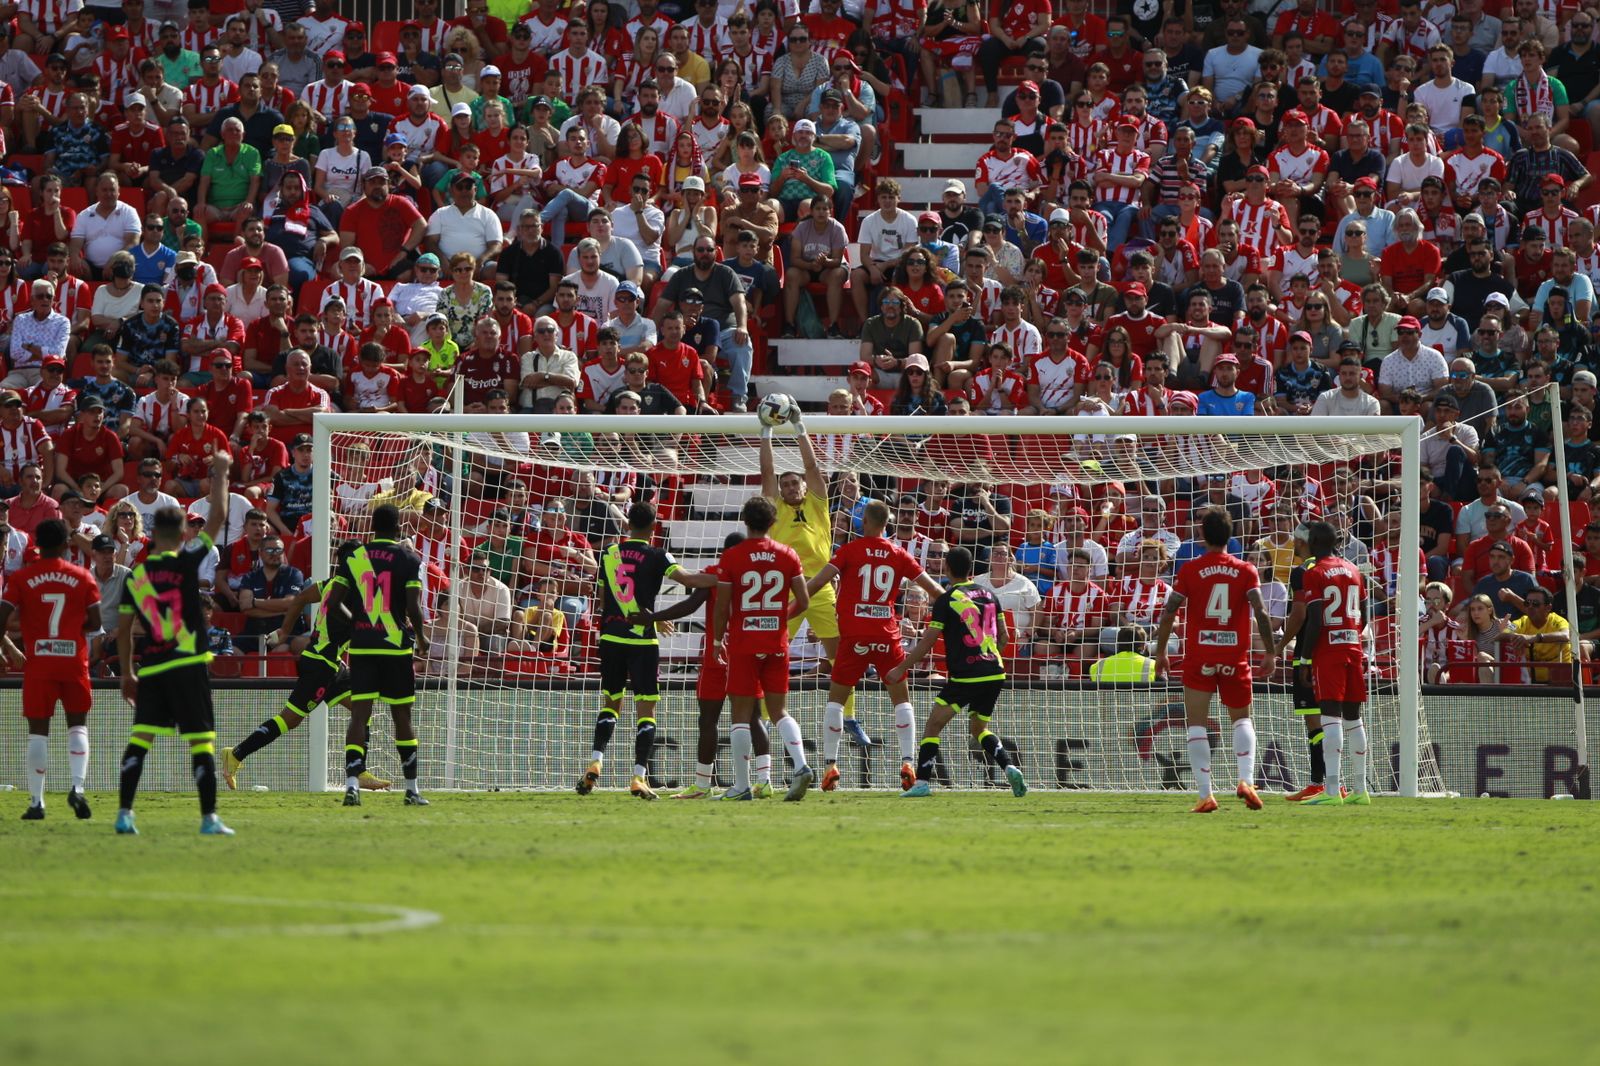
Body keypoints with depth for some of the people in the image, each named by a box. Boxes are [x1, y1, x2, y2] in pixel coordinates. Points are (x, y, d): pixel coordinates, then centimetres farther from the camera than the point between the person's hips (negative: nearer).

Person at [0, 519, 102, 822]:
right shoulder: (83, 578, 0)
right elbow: (95, 623, 2)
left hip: (38, 663, 0)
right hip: (74, 659, 1)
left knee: (38, 730, 4)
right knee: (78, 725, 12)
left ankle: (36, 801, 2)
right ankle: (77, 786, -8)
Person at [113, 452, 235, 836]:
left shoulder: (135, 575, 7)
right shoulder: (185, 562, -5)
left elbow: (123, 629, 11)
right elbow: (218, 516, -3)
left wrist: (127, 674, 20)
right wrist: (220, 473, 9)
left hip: (150, 668, 4)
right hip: (187, 664, -4)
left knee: (140, 738, 6)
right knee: (202, 739, 0)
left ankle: (124, 813, -1)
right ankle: (209, 818, -3)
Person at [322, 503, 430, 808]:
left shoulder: (353, 557, 4)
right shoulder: (408, 560, -4)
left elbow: (333, 602, 2)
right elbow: (413, 607, -10)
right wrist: (421, 637, 8)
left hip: (361, 646, 2)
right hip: (397, 646, -2)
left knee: (359, 714, -1)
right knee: (402, 716, 8)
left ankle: (352, 783, -16)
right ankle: (412, 789, 15)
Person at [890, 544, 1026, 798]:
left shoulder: (947, 600, -6)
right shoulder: (988, 594, 11)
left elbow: (927, 643, -6)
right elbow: (1004, 637, 16)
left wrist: (900, 670, 3)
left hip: (966, 676, -6)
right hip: (995, 673, 6)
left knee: (933, 725, 0)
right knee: (980, 728, 22)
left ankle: (922, 782, -10)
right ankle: (1010, 767, 2)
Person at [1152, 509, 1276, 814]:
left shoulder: (1190, 570, -2)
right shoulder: (1245, 571, 0)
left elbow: (1168, 614, -5)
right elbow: (1260, 612, -8)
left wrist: (1160, 652, 4)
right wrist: (1270, 653, -3)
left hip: (1199, 655, -2)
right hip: (1235, 657, 2)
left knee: (1197, 724, 4)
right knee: (1242, 720, 17)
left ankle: (1205, 794, -6)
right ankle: (1246, 780, -4)